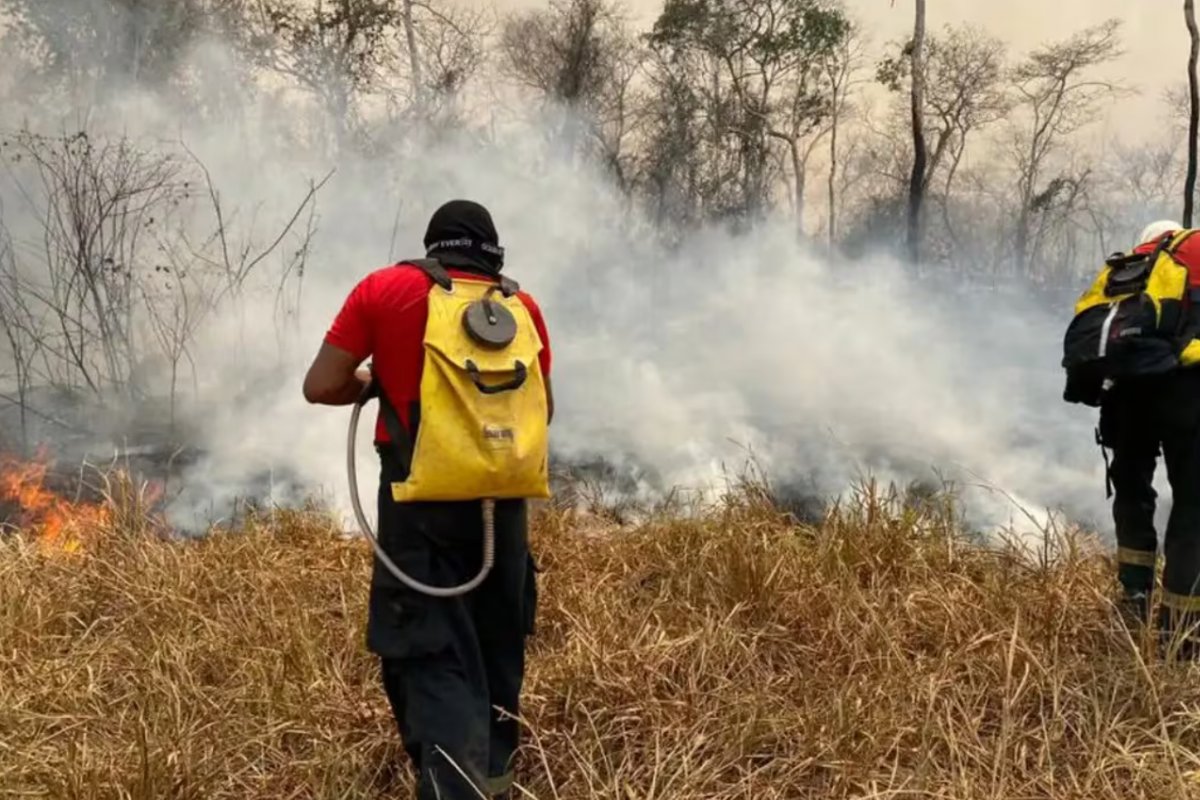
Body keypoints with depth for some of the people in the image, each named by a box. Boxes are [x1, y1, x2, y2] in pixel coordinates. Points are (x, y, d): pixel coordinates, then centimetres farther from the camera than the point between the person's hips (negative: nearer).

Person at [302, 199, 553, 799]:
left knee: (431, 653, -2)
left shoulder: (383, 289, 0)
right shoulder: (522, 306, 7)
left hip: (421, 496, -3)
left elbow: (321, 387, -3)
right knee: (497, 642, 20)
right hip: (501, 497, 4)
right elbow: (542, 410, 15)